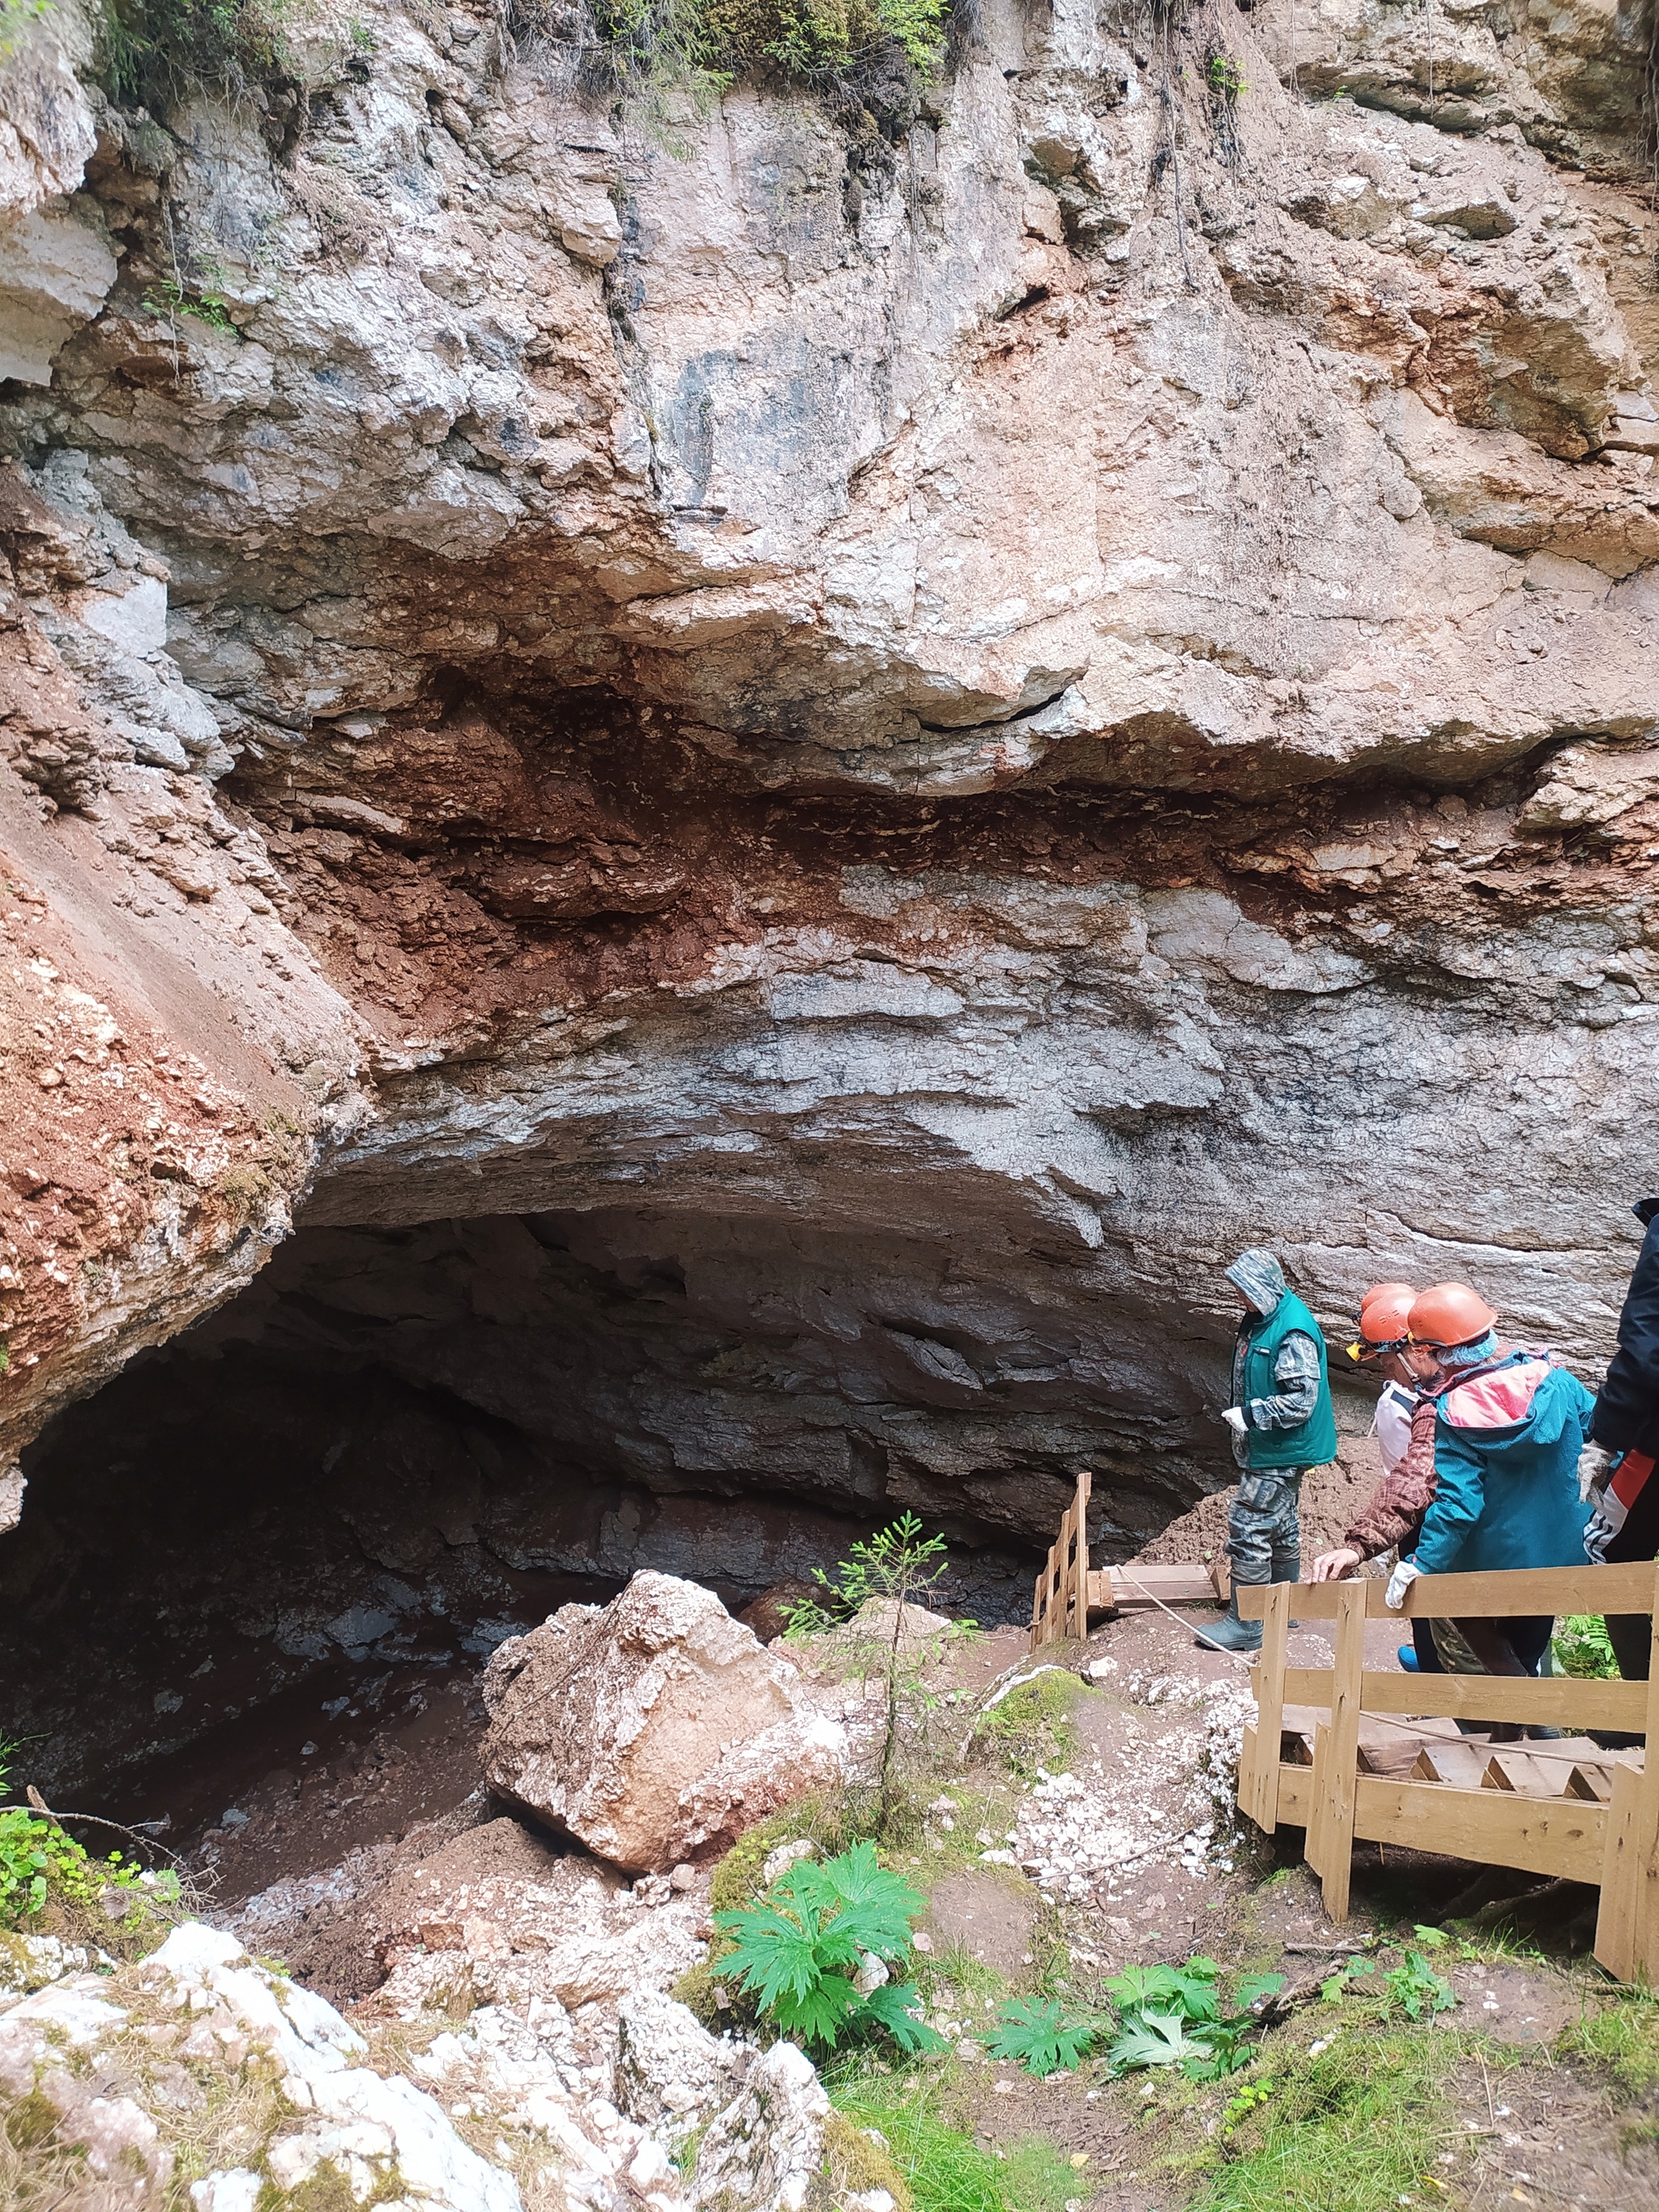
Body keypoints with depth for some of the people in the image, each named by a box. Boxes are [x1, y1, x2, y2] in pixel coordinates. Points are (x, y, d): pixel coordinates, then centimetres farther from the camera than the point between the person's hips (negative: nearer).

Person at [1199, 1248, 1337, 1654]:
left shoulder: (1293, 1332, -25)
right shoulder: (1260, 1317, 5)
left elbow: (1301, 1401, -26)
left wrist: (1249, 1415, -23)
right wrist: (1242, 1414, 13)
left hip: (1281, 1453, -10)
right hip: (1267, 1448, 10)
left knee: (1249, 1529, -8)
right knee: (1281, 1527, 20)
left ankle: (1244, 1625, 0)